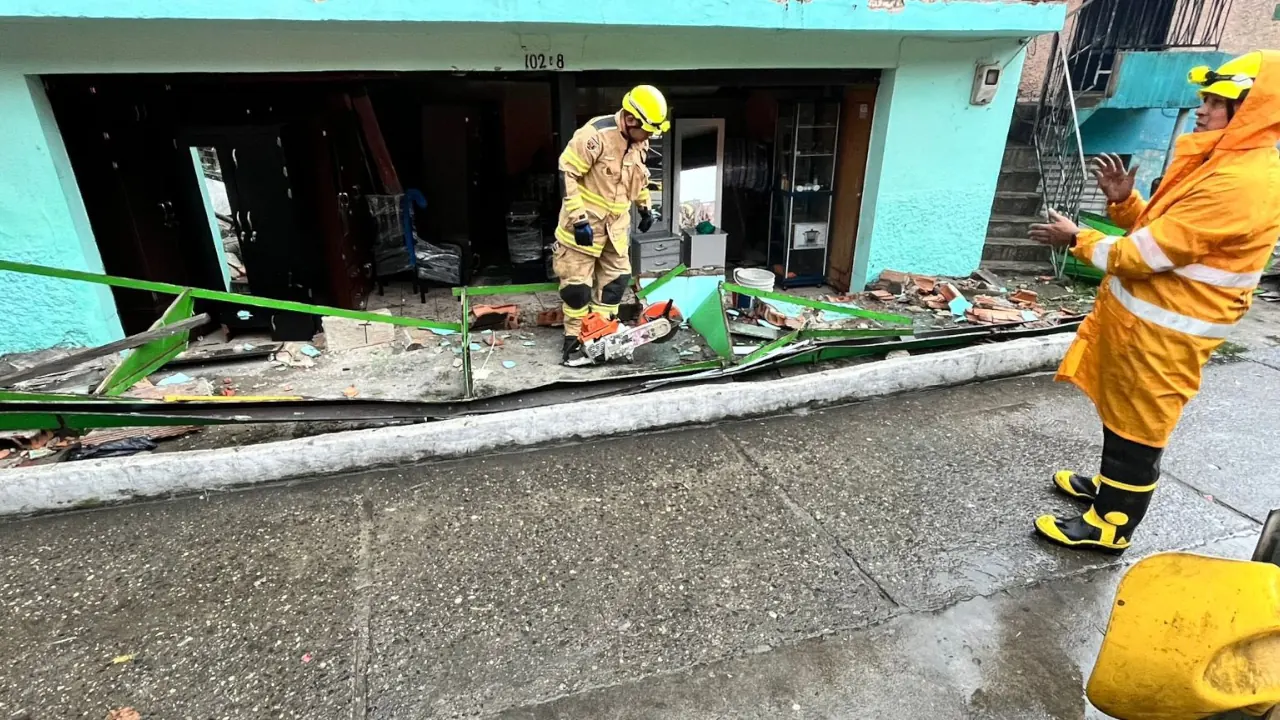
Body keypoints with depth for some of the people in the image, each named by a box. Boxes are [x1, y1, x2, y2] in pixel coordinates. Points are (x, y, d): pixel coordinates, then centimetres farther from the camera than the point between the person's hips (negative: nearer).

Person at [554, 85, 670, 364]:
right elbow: (567, 173, -23)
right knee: (577, 282, -2)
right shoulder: (596, 134, -23)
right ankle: (574, 336, 12)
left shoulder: (639, 142, 1)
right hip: (585, 220, -7)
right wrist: (578, 217, -25)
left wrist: (645, 206, 22)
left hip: (616, 222, 7)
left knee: (616, 277, 9)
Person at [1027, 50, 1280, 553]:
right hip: (1146, 317, 10)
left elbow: (1146, 255, -23)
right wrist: (1123, 201, -3)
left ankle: (1111, 525, 17)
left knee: (1138, 426, 3)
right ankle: (1109, 486, 41)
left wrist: (1076, 239, -11)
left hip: (1164, 332, -10)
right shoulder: (1228, 163, 11)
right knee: (1121, 413, 22)